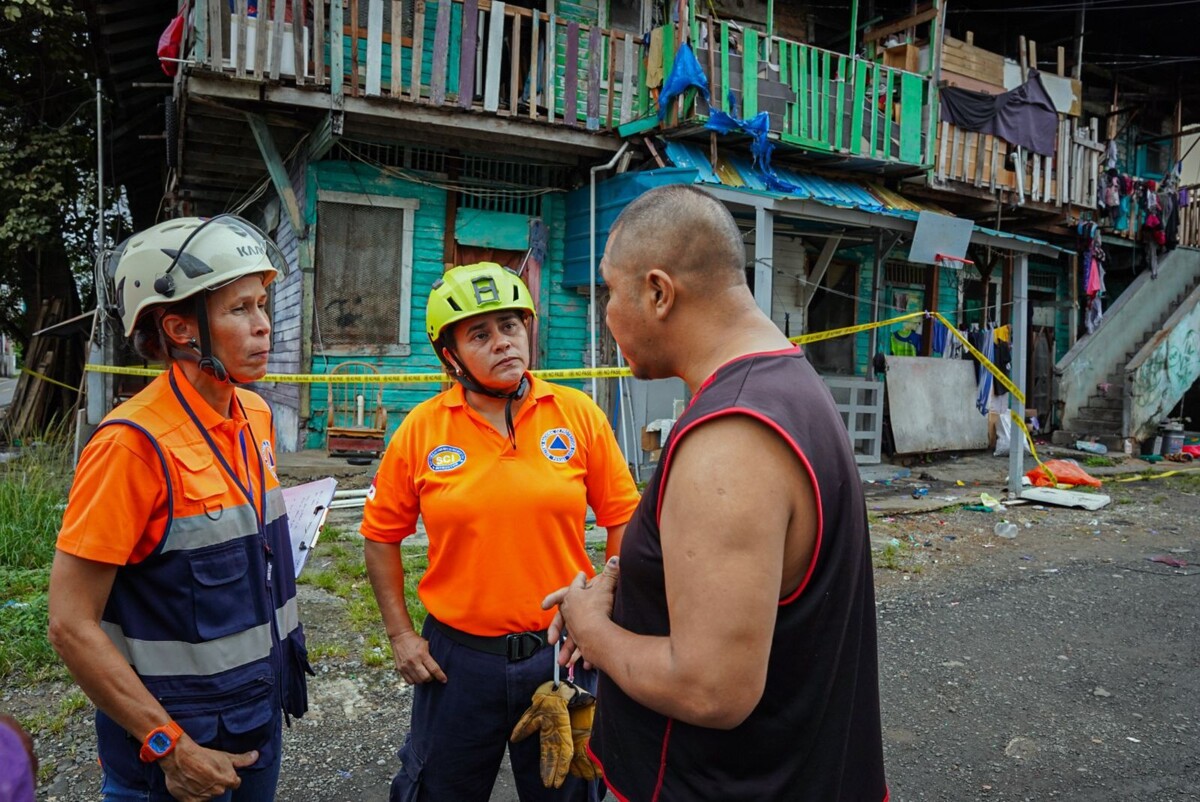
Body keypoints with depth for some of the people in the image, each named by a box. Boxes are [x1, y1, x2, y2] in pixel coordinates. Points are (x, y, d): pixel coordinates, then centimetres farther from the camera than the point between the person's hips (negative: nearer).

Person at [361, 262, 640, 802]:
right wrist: (401, 635, 1)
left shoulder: (579, 414, -7)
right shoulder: (421, 429, -7)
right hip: (457, 656, 0)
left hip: (563, 653, 0)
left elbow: (622, 520, 0)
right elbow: (381, 535, 3)